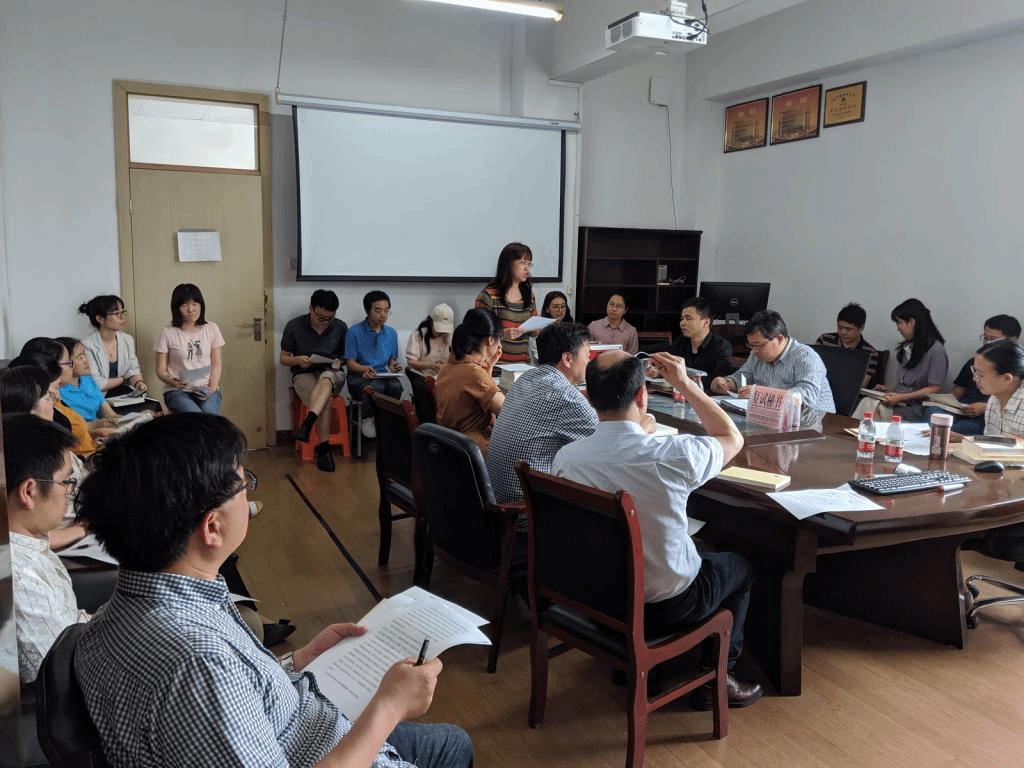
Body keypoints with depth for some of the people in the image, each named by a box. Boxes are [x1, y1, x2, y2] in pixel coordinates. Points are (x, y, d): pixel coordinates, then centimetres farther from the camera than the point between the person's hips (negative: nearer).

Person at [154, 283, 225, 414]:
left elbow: (216, 365, 10)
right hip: (177, 391, -2)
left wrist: (212, 388, -7)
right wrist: (173, 382, -17)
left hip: (206, 389, 2)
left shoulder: (211, 329, 11)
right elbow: (160, 370, 5)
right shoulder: (167, 333, 4)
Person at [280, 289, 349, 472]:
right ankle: (323, 448, -26)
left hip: (332, 374, 1)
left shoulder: (340, 327, 1)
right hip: (304, 374, -1)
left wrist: (339, 362, -10)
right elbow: (283, 358, 5)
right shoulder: (294, 326, -3)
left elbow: (347, 355, 13)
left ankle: (307, 423, -51)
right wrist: (298, 360, -17)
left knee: (325, 379, -39)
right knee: (325, 401, -33)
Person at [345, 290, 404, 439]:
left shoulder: (391, 333, 15)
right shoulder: (354, 332, 0)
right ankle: (366, 419, -13)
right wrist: (364, 369, -23)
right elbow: (350, 362, -2)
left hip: (384, 376, 3)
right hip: (359, 377, -3)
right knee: (376, 386, -38)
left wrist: (393, 366, -5)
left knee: (396, 386, -33)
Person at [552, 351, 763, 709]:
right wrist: (685, 384, -2)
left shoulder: (565, 457, -18)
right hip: (664, 605, -4)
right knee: (741, 566, 25)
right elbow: (733, 438, -5)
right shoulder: (673, 455, -28)